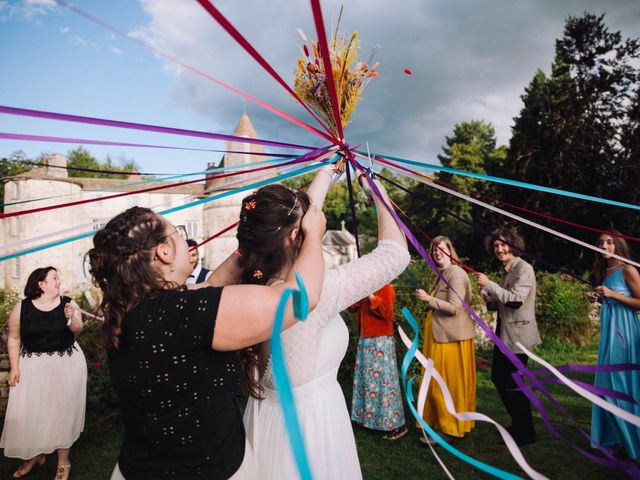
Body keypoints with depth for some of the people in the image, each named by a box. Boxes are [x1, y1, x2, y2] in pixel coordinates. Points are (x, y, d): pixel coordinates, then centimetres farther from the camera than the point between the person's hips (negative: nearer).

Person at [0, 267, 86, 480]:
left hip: (66, 365, 0)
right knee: (30, 411, 9)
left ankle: (63, 461, 21)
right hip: (32, 367, 0)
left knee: (62, 411, 7)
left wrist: (71, 319, -32)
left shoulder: (68, 304, -5)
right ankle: (35, 455, 34)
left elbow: (77, 330, -12)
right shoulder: (21, 308, -7)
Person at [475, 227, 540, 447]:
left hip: (518, 335, -9)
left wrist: (489, 285, -22)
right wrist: (491, 302, 1)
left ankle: (526, 432, 15)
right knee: (498, 377, 16)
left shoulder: (524, 269, -13)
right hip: (504, 333, 9)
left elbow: (515, 299, -25)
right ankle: (518, 424, 33)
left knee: (511, 383, -2)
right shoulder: (506, 270, 14)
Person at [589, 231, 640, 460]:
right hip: (608, 333, 8)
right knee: (609, 385, 10)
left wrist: (612, 294, -18)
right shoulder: (604, 273, 15)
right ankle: (617, 438, 20)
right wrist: (597, 298, 6)